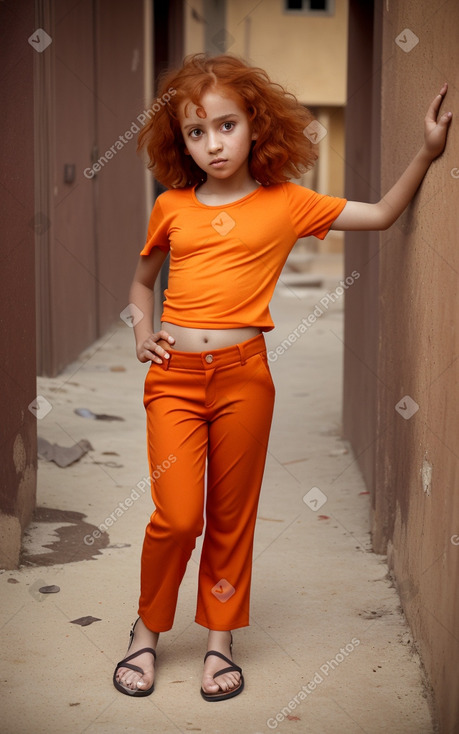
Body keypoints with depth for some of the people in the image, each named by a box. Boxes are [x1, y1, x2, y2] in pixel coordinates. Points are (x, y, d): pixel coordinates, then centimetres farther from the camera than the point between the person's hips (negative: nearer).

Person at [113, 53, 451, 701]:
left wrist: (428, 152, -4)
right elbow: (142, 280, 22)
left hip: (243, 375, 0)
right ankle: (147, 630, 21)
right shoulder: (172, 206, 7)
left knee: (232, 515, 9)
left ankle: (221, 637, 26)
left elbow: (381, 215, 4)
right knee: (177, 517, -3)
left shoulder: (284, 203, 3)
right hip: (174, 375, 1)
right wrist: (142, 331, 6)